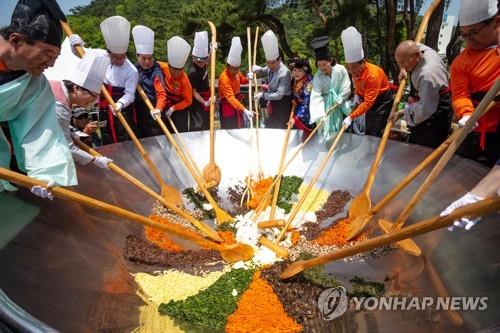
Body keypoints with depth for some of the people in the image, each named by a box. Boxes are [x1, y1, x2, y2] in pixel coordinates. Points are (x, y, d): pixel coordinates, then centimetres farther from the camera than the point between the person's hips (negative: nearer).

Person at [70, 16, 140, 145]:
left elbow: (129, 94, -21)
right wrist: (76, 44, -12)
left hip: (124, 110, -5)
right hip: (104, 109, 5)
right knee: (107, 142, 18)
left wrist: (120, 104, -39)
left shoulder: (132, 71, -18)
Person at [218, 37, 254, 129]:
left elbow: (241, 80, 19)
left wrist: (248, 78, -7)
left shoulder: (235, 71, -3)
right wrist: (244, 110, -49)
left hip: (237, 104, 8)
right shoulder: (224, 78, -28)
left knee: (240, 128, 18)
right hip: (227, 108, -8)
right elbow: (230, 97, -38)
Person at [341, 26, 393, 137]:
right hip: (369, 100, 7)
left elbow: (368, 102, -36)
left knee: (375, 134, -8)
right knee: (367, 132, 13)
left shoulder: (373, 75, -34)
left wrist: (351, 117, -42)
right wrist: (357, 95, -5)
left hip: (383, 101, -7)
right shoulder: (355, 70, -13)